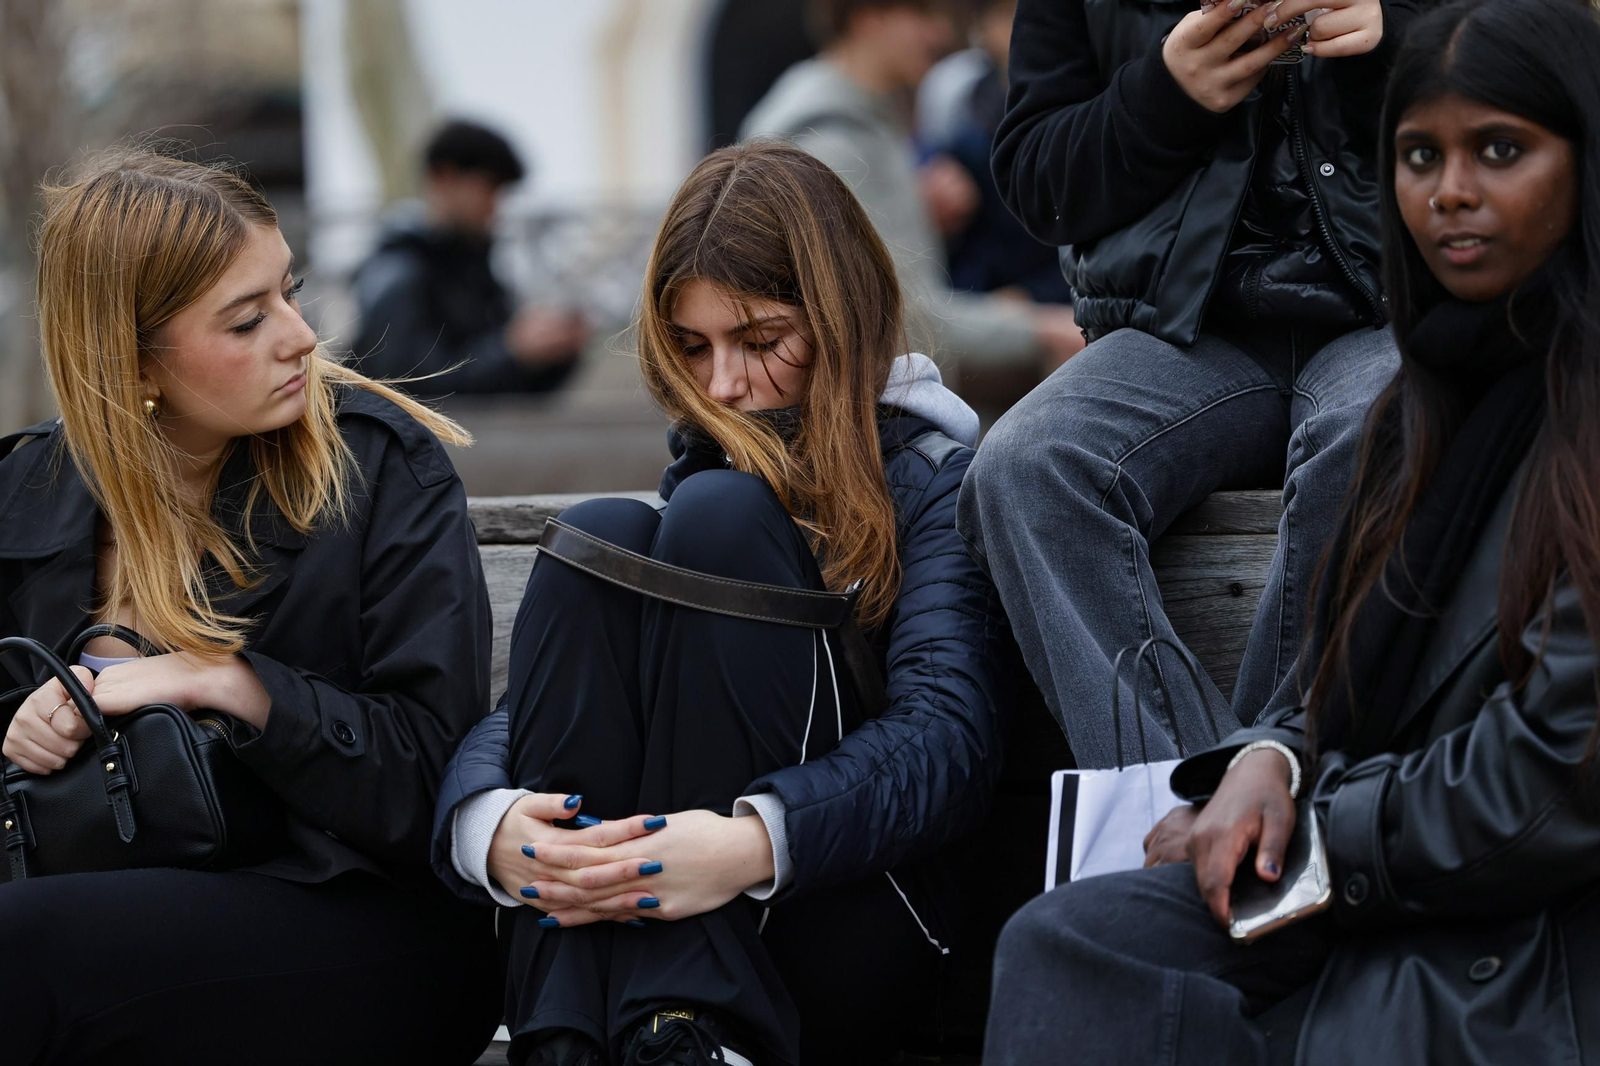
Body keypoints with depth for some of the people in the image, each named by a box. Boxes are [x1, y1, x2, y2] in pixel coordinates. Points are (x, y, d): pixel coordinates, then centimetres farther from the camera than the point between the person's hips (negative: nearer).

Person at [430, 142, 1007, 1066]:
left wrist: (759, 841, -33)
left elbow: (948, 738, -11)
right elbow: (536, 705, 10)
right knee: (601, 536, -15)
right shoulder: (699, 468, 24)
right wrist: (487, 823, -17)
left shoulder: (936, 477, 9)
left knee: (721, 519, -17)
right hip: (615, 929, 4)